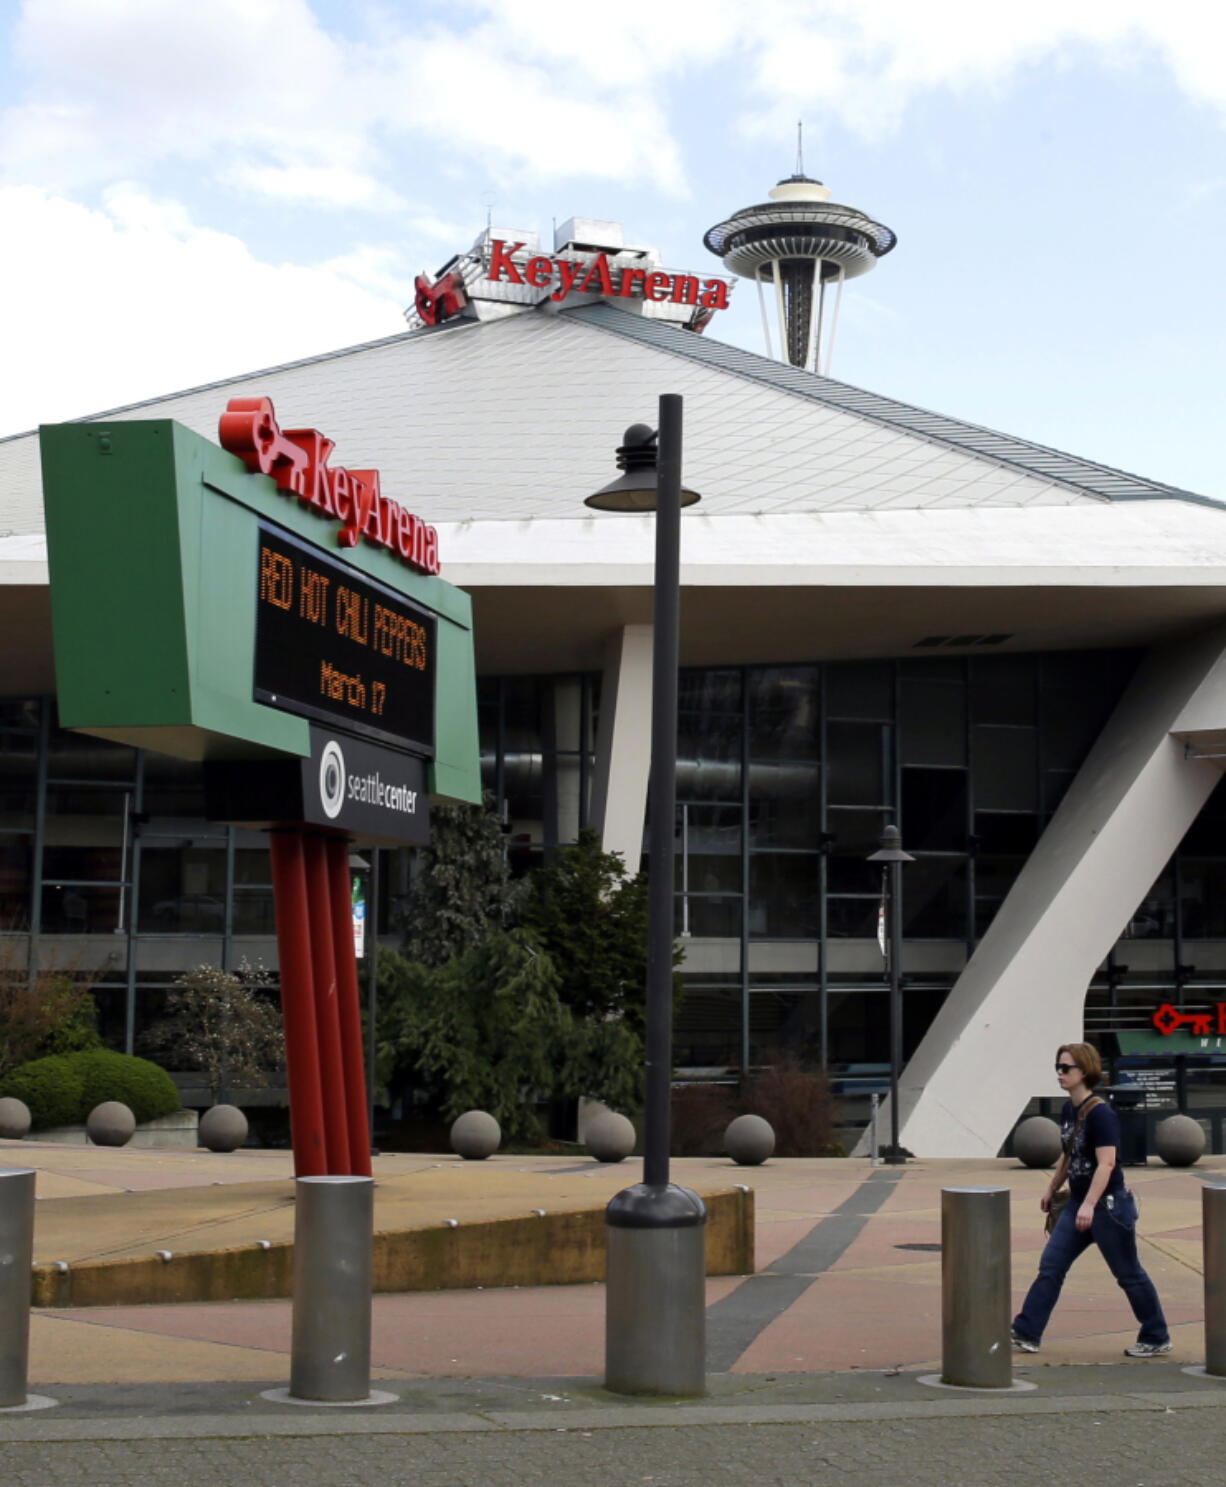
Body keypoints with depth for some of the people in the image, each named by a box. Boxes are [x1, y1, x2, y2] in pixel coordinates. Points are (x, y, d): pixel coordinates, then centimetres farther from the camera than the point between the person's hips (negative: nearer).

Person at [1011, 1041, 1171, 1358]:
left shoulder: (1101, 1114, -19)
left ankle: (1157, 1339, 18)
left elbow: (1106, 1164, -25)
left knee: (1128, 1274, 4)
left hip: (1108, 1205, -8)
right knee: (1051, 1266, 3)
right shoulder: (1068, 1109, 7)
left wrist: (1089, 1205, -33)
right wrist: (1051, 1190, 28)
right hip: (1078, 1203, 8)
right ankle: (1026, 1334, 4)